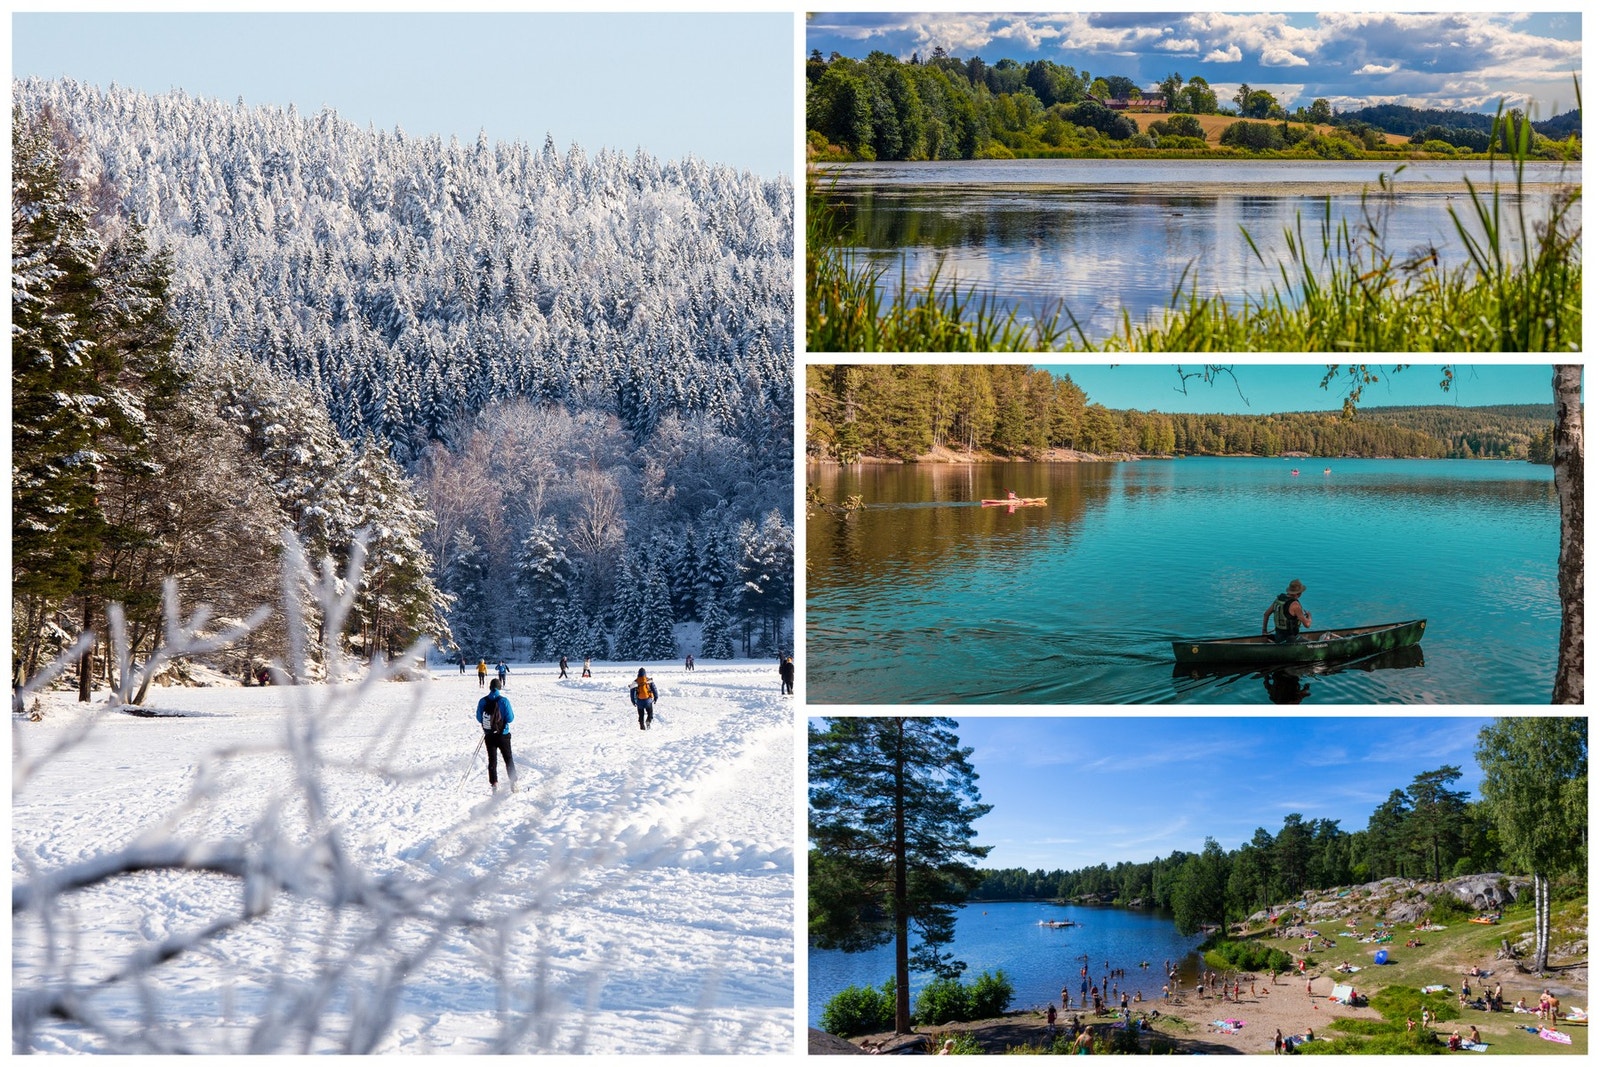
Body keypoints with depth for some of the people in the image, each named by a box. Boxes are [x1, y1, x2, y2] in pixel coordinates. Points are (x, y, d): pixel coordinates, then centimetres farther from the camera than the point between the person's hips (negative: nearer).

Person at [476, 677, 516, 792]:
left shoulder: (483, 701, -6)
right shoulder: (503, 701, -14)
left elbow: (479, 718, 0)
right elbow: (510, 718, -14)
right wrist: (512, 714, 8)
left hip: (489, 736, 2)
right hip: (503, 735, -2)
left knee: (492, 760, 12)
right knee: (508, 759, 11)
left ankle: (494, 783, 8)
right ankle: (513, 783, 10)